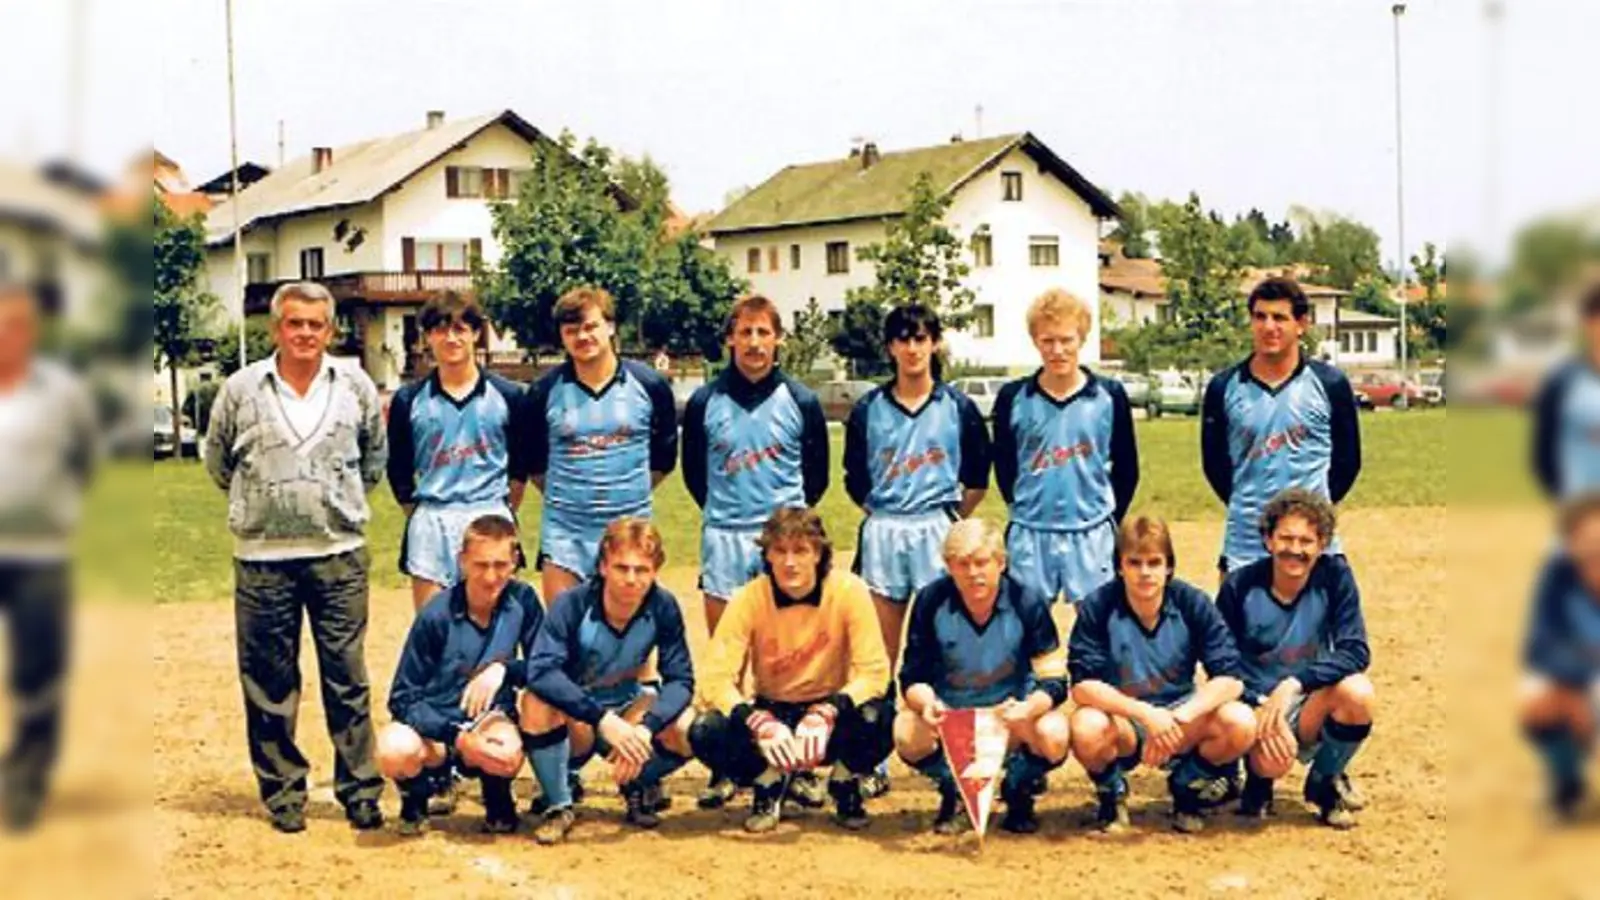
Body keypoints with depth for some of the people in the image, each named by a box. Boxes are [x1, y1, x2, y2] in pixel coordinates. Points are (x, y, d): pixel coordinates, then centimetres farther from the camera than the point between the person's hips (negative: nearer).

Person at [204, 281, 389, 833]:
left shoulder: (356, 385, 2)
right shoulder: (242, 389, 0)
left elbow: (376, 454, 17)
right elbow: (217, 460, 14)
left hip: (339, 554, 0)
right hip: (262, 558, 0)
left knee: (348, 679, 4)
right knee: (269, 682, 5)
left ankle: (361, 789, 12)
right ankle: (282, 792, 15)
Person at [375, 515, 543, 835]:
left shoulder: (522, 600, -10)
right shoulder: (437, 615, -16)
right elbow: (403, 698, -14)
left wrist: (503, 668, -26)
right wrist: (458, 739, -27)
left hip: (489, 720, 1)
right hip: (435, 723, -1)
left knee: (506, 753, -36)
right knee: (394, 750, -36)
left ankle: (497, 797, 3)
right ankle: (420, 792, 2)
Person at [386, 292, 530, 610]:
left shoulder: (507, 395, 4)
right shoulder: (409, 400, 5)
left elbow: (521, 464, 12)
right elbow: (399, 470, 12)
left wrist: (504, 514, 11)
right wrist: (418, 517, 11)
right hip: (431, 526, 1)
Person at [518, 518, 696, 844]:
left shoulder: (663, 607, -15)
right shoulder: (572, 605, -24)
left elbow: (680, 679, -17)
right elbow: (541, 672, -37)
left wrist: (646, 728, -36)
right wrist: (602, 719, -46)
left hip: (625, 709, 3)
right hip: (571, 723, -3)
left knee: (687, 729, -26)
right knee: (536, 702, -36)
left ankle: (639, 785, 9)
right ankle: (559, 806, -12)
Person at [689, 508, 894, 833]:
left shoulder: (849, 591, -17)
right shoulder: (749, 599, -15)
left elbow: (874, 671, -20)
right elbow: (716, 679, -19)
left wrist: (826, 714, -35)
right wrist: (759, 722, -37)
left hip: (828, 715, -1)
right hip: (769, 711, 1)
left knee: (878, 718, -33)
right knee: (706, 731, -28)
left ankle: (845, 785, 2)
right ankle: (768, 783, 4)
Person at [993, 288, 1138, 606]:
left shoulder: (1110, 396, -1)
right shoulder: (1013, 398, -1)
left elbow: (1127, 469, 7)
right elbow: (1003, 465, 10)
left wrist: (1108, 520, 6)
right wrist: (1024, 509, 11)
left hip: (1091, 536, 0)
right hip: (1030, 536, 1)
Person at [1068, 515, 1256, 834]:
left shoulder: (1193, 603, -10)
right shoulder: (1098, 607, -15)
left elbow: (1230, 679, -15)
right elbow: (1082, 685, -21)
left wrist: (1176, 718, -30)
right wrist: (1145, 713, -33)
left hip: (1181, 715, 2)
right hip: (1121, 716, -2)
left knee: (1241, 724, -27)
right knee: (1086, 729, -36)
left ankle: (1187, 784, 6)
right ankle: (1111, 791, 1)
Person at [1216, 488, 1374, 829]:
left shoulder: (1335, 577, -8)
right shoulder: (1240, 586, -11)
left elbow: (1356, 652, -18)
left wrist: (1294, 684, -30)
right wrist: (1260, 711, -23)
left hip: (1312, 710, 2)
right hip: (1255, 705, -2)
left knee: (1357, 691, -31)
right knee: (1273, 760, -35)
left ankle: (1325, 780, 1)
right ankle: (1258, 776, 8)